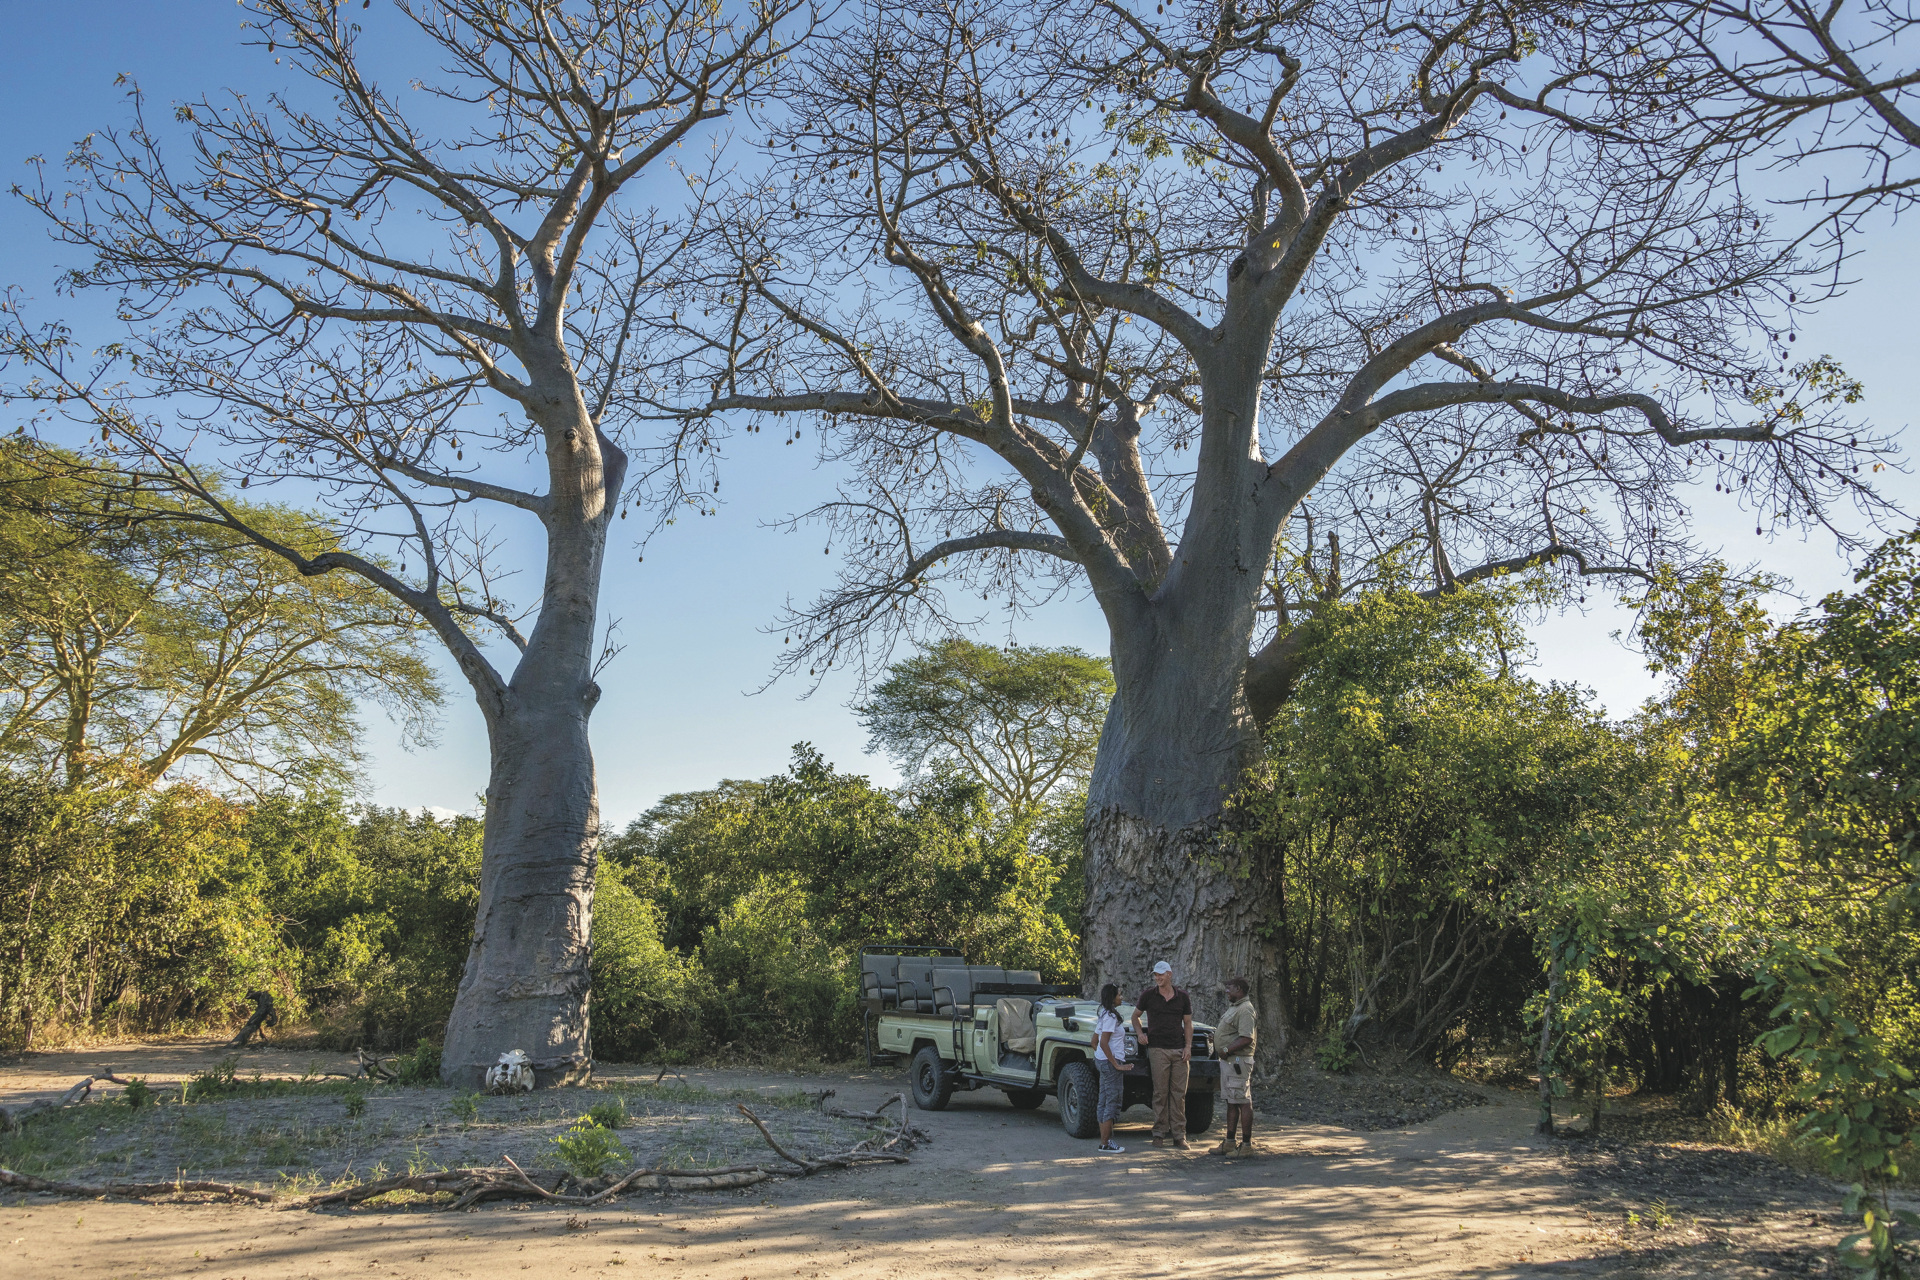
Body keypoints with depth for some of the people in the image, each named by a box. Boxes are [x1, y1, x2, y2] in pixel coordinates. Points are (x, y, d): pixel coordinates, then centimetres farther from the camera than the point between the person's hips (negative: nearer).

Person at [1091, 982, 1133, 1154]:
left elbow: (1094, 1042, 19)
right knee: (1112, 1103, -6)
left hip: (1102, 1062, 10)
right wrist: (1116, 1064, -20)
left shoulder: (1104, 1016, 14)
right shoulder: (1110, 1017, -16)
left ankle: (1105, 1141, 17)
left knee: (1104, 1103, 12)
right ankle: (1105, 1144, -4)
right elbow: (1103, 1043, -23)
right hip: (1110, 1062, -10)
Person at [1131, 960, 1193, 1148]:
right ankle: (1160, 1133, 5)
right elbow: (1135, 1016, 15)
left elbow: (1187, 1023, 12)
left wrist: (1188, 1046, 1)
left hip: (1179, 1050, 2)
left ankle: (1179, 1134, 7)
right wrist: (1139, 1033, -1)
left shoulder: (1183, 997, 7)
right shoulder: (1148, 995, 3)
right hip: (1157, 1049, -2)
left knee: (1179, 1093, 2)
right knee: (1160, 1093, -2)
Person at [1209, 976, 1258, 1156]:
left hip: (1238, 1062, -11)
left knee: (1243, 1103, -6)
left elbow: (1247, 1038, -25)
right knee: (1231, 1103, 13)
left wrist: (1226, 1050, -19)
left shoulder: (1245, 1009, -16)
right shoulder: (1234, 1007, 18)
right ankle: (1229, 1143, 19)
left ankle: (1247, 1145, -3)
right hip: (1228, 1061, 11)